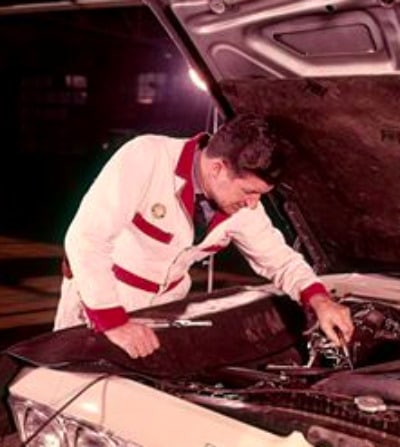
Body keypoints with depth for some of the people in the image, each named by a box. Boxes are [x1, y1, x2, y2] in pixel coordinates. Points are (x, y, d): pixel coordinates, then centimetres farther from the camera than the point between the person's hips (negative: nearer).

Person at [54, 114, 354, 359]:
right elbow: (86, 238, -32)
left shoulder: (242, 206, -11)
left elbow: (281, 259, 2)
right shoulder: (147, 158, -30)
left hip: (165, 303, 5)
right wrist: (113, 321, -32)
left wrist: (319, 300, -18)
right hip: (99, 298, -4)